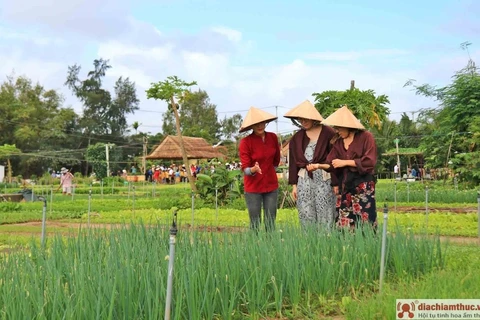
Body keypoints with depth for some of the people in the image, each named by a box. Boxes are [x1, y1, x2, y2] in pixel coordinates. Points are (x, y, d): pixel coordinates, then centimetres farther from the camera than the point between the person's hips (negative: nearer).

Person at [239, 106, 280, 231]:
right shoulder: (245, 142, -12)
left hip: (271, 184, 4)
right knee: (255, 224, 1)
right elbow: (245, 168, -15)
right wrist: (254, 169, -34)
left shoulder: (273, 137, 0)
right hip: (253, 186, -3)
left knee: (271, 223, 7)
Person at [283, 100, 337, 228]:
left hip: (324, 179, -4)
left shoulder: (328, 133, -3)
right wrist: (294, 185, 8)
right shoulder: (297, 138, 10)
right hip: (304, 180, 4)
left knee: (325, 217, 0)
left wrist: (336, 183, -10)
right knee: (306, 216, 4)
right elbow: (293, 162, 12)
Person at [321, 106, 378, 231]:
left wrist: (346, 162, -12)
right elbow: (331, 163, 11)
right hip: (344, 184, 5)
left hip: (363, 184, -5)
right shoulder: (338, 142, 12)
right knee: (344, 220, 2)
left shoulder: (366, 137, -5)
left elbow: (369, 161, -12)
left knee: (365, 219, -8)